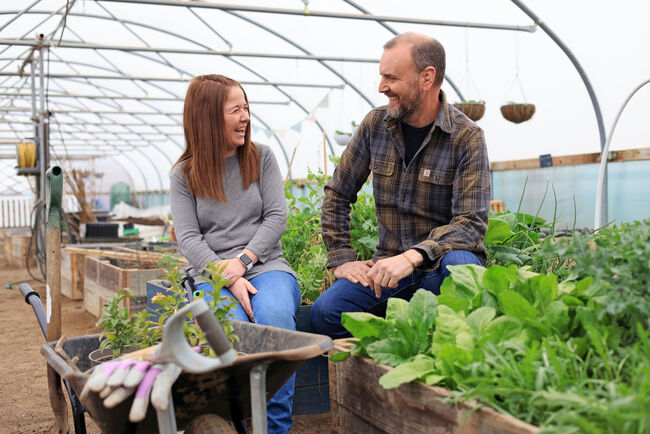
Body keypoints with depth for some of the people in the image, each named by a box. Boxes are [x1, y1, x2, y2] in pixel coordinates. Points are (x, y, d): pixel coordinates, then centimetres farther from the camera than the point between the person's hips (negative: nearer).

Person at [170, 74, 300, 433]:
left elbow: (277, 217, 4)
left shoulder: (261, 157, 11)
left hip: (265, 266, 1)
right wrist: (228, 279, -16)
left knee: (276, 316, -34)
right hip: (212, 275, 0)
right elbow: (189, 238, -1)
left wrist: (243, 260, -11)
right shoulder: (184, 175, 8)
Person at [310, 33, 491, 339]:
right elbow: (337, 195, 12)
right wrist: (341, 259, 3)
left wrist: (413, 257, -31)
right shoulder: (375, 125, 4)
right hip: (388, 264, 3)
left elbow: (471, 223, -16)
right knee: (324, 313, -23)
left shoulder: (467, 137, -8)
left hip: (436, 266, -2)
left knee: (458, 264, -38)